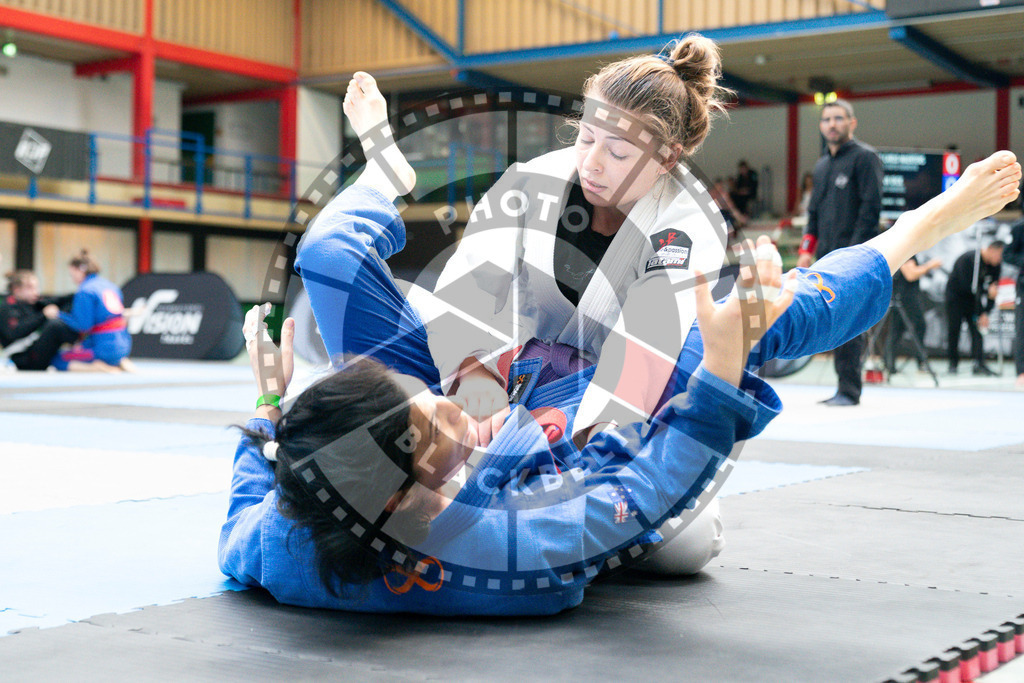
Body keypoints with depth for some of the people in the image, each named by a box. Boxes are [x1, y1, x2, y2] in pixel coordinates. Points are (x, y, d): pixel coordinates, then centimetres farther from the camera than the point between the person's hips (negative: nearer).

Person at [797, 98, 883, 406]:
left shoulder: (865, 157, -4)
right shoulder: (822, 165, 20)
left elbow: (871, 207, -11)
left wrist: (855, 250, -17)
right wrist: (807, 249, 13)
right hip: (827, 257, 8)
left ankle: (849, 390, -6)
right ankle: (845, 387, 12)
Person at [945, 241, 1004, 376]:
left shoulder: (996, 265, -9)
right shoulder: (967, 259, -26)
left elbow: (993, 288, -7)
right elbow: (966, 285, -29)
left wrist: (985, 313, -14)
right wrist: (987, 291, -34)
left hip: (973, 299, 4)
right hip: (956, 296, -4)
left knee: (977, 330, -7)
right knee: (953, 330, -4)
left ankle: (979, 364, -10)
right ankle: (953, 364, 7)